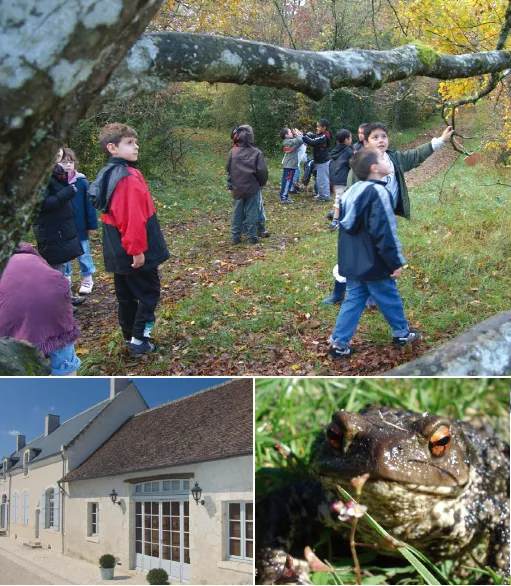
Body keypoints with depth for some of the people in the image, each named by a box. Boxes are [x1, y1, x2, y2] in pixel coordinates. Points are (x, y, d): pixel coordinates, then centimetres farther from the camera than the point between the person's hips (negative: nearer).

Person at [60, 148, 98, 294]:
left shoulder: (82, 181, -9)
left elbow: (89, 204, -5)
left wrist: (91, 224, -4)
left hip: (79, 226, -1)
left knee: (83, 253, 11)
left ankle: (87, 279, 26)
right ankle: (66, 278, 30)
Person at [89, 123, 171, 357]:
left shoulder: (108, 174, 10)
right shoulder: (129, 178, -22)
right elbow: (133, 218, -27)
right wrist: (137, 249, -23)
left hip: (118, 251, 9)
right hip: (133, 250, -9)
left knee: (126, 295, 18)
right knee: (148, 293, 4)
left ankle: (129, 337, 29)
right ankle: (139, 340, 5)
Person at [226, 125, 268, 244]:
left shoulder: (233, 152, -3)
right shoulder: (256, 152, -10)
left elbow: (228, 170, 5)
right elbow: (262, 171, -10)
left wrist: (230, 186, 17)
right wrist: (262, 183, 8)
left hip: (237, 188, 3)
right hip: (252, 188, -3)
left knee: (237, 212, 11)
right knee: (252, 212, 4)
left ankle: (235, 236, 13)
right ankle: (251, 237, 6)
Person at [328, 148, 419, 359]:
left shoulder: (353, 191, 7)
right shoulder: (378, 192, -20)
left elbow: (345, 225, 17)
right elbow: (384, 232, -23)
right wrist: (396, 261, -15)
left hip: (353, 263, 8)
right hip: (375, 264, -7)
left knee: (353, 301, 12)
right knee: (390, 300, 12)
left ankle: (339, 343, 10)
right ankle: (402, 333, 30)